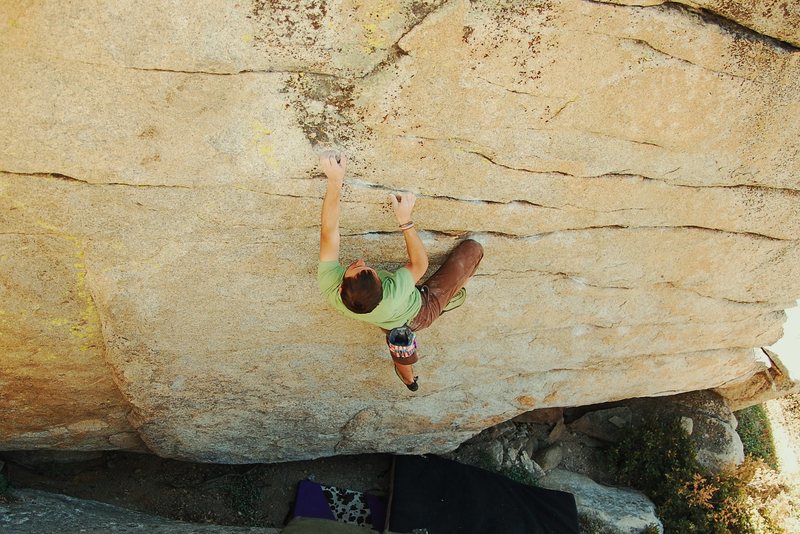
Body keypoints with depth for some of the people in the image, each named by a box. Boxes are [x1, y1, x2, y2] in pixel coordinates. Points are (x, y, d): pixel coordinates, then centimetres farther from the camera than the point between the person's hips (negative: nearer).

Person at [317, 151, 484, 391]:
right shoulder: (391, 297, -50)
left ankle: (407, 376, 74)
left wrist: (335, 181, -39)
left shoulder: (328, 286, -41)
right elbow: (420, 264, -31)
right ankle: (452, 297, 35)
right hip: (422, 312, -4)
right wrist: (405, 220, -31)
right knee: (472, 248, 4)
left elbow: (328, 231, -35)